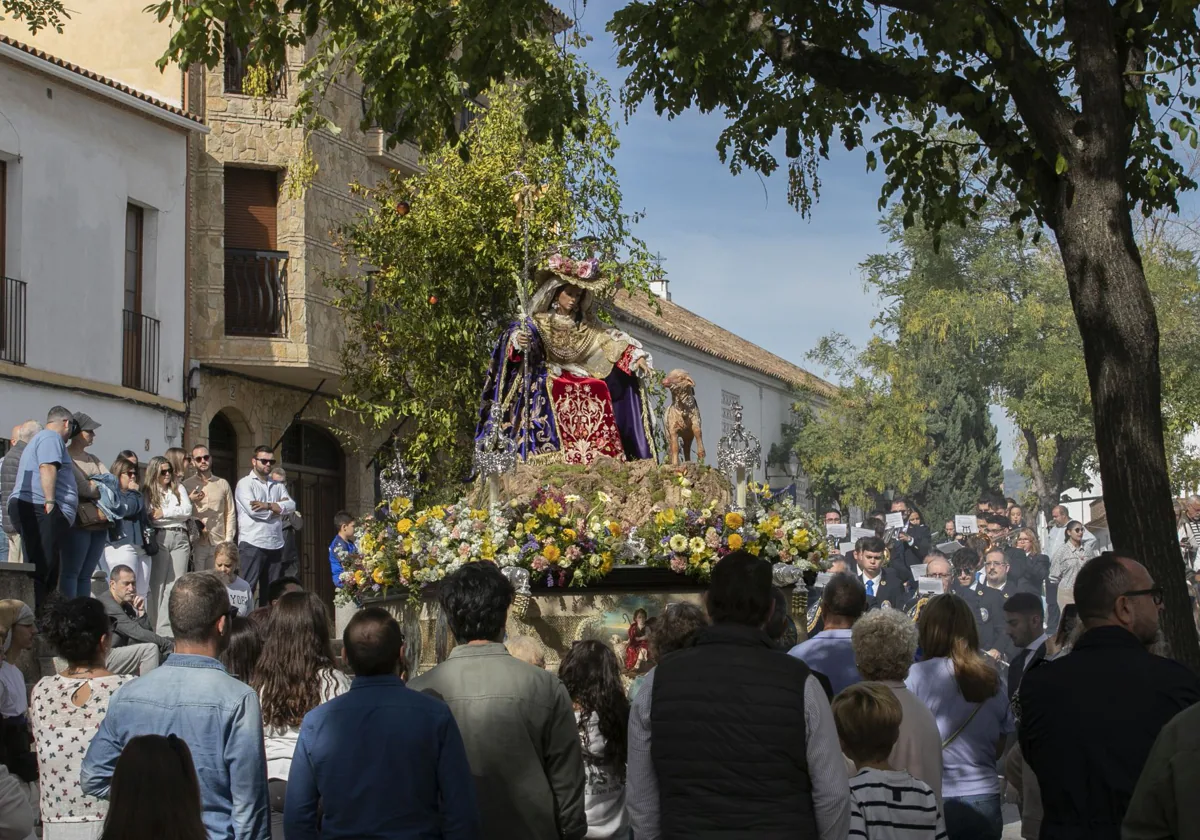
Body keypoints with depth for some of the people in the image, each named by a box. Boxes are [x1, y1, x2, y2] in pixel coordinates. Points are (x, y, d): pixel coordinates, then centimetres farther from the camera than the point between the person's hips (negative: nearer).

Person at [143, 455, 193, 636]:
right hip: (159, 538, -3)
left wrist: (164, 513, -3)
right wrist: (176, 514, -5)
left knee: (177, 585, -3)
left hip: (180, 538, 3)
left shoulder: (179, 489, 18)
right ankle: (156, 627, -8)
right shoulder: (148, 492, 9)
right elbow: (148, 516, -5)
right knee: (157, 584, -7)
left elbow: (188, 511, 5)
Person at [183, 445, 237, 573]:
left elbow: (230, 513, 11)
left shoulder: (223, 484, 12)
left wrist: (228, 540, 3)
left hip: (219, 543, 2)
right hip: (196, 543, -2)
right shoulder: (187, 485, 5)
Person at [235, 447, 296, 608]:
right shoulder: (245, 483, 0)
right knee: (246, 588, -8)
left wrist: (268, 505, -15)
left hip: (275, 545, 6)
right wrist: (278, 507, -2)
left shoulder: (278, 485, 17)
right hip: (252, 544, -6)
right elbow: (252, 510, -16)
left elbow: (291, 505, 1)